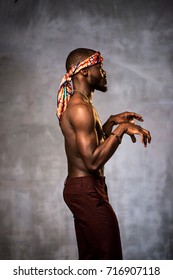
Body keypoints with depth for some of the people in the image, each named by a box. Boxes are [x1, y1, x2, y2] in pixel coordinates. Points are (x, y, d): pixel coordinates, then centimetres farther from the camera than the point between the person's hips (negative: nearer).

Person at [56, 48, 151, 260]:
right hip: (86, 190, -11)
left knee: (90, 257, 17)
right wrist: (121, 130, -21)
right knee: (109, 257, -5)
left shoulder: (76, 104, 14)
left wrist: (111, 121, 14)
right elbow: (93, 161, -25)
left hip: (80, 188, 11)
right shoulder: (81, 108, -18)